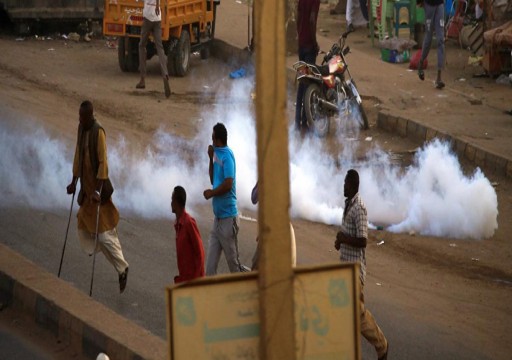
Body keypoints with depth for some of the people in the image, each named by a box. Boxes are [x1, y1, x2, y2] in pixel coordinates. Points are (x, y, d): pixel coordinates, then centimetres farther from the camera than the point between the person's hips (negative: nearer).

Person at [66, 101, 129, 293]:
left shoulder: (98, 132, -19)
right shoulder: (81, 129, 6)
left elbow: (103, 162, -22)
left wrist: (98, 190, -26)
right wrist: (74, 181, 13)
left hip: (98, 188, -8)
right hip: (86, 187, 8)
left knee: (104, 233, -7)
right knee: (83, 228, 10)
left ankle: (122, 268, 5)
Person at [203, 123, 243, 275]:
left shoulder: (227, 156, -15)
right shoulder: (218, 154, 12)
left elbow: (228, 184, -24)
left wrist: (211, 193, -10)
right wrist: (211, 159, 7)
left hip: (228, 218, -9)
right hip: (218, 217, 9)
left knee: (233, 263, 2)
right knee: (210, 264, 6)